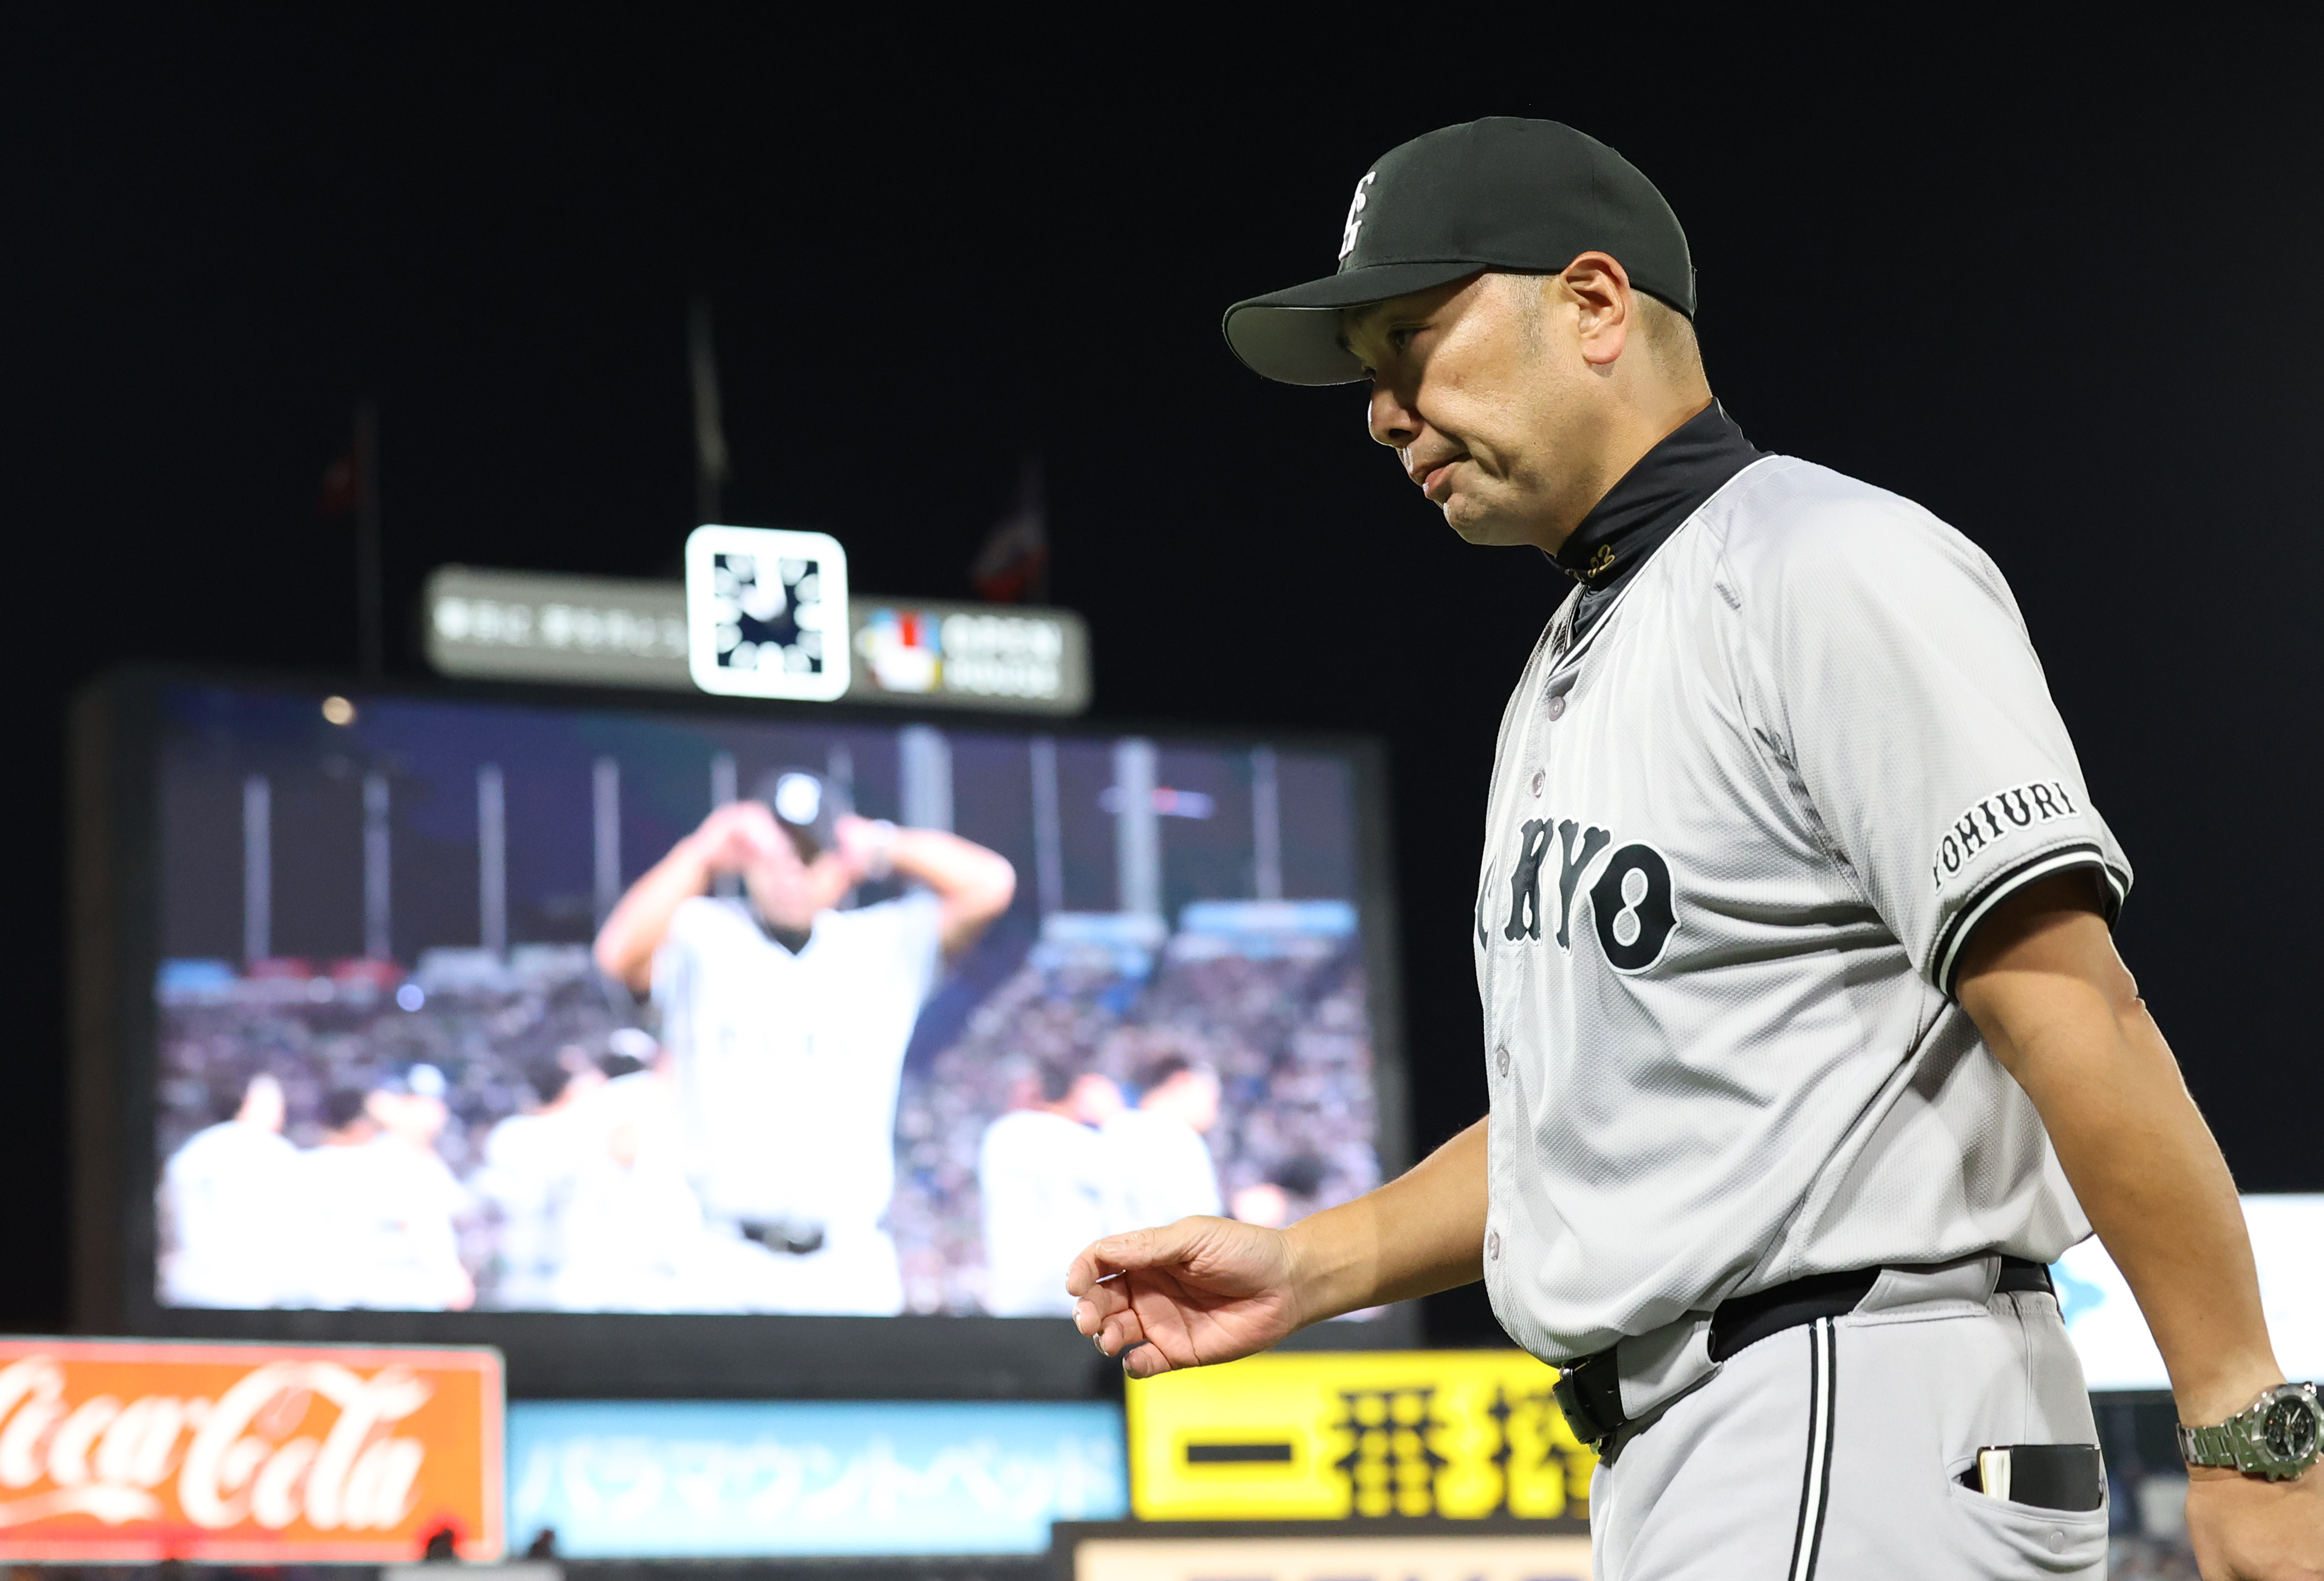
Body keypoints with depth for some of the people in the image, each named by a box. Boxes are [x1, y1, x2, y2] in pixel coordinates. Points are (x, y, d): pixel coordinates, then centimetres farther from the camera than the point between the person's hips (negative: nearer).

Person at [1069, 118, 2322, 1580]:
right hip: (1665, 1462, 10)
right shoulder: (1562, 678, 21)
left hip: (1870, 1435, -10)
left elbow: (2069, 1005, -17)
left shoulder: (1835, 566, -9)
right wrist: (1308, 1269, 12)